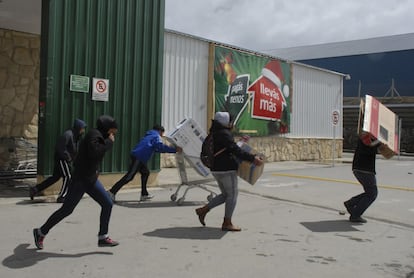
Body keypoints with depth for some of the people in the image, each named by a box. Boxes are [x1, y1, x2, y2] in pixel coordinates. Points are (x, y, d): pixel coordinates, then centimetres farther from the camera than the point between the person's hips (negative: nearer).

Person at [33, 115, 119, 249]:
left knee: (107, 204, 3)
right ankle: (40, 232, 18)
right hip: (80, 179, -9)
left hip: (91, 179, 9)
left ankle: (103, 237, 10)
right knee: (66, 209, 0)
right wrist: (109, 142, -21)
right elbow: (95, 152, -33)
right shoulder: (94, 134, -13)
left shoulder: (99, 136, 14)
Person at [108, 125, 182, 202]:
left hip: (136, 155, 10)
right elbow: (161, 147, -18)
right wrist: (174, 150, -17)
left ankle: (144, 194, 20)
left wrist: (172, 149, 31)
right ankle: (112, 192, -12)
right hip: (138, 157, -10)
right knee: (129, 176, -10)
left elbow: (156, 148, 35)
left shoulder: (150, 136, 28)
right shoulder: (156, 136, 0)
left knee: (145, 173, 19)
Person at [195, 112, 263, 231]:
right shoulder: (224, 134, -16)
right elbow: (236, 150, -24)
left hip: (216, 169, 10)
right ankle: (227, 223, 8)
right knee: (232, 194, 2)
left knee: (226, 194, 18)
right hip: (226, 169, -10)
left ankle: (203, 210, 15)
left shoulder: (215, 133, 14)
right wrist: (252, 158, -24)